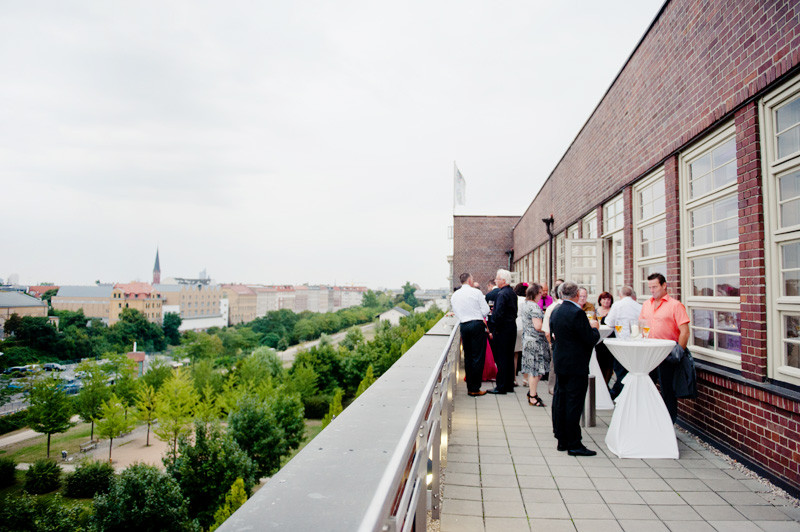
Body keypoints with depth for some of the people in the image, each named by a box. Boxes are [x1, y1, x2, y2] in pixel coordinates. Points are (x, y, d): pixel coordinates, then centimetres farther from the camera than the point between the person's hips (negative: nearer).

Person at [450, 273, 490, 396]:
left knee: (468, 357, 12)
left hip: (463, 326, 5)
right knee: (478, 357, 0)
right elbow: (486, 311, -5)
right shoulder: (476, 292, -6)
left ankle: (470, 387, 15)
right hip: (477, 325, -5)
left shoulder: (454, 296, 8)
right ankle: (475, 389, 1)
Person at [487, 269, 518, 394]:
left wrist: (492, 330, -15)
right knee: (509, 357, 14)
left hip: (502, 330, -9)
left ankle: (501, 387, 4)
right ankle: (509, 385, 23)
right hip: (512, 328, 9)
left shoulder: (502, 294, -18)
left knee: (501, 359, -2)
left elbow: (498, 314, -23)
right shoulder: (512, 293, 11)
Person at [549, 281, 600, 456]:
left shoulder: (555, 312, 6)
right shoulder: (577, 313, -19)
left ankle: (562, 440, 22)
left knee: (560, 401, 13)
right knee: (574, 404, -2)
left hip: (560, 363, 8)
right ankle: (574, 445, 5)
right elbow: (591, 339, -18)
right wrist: (594, 327, 3)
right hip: (576, 365, -8)